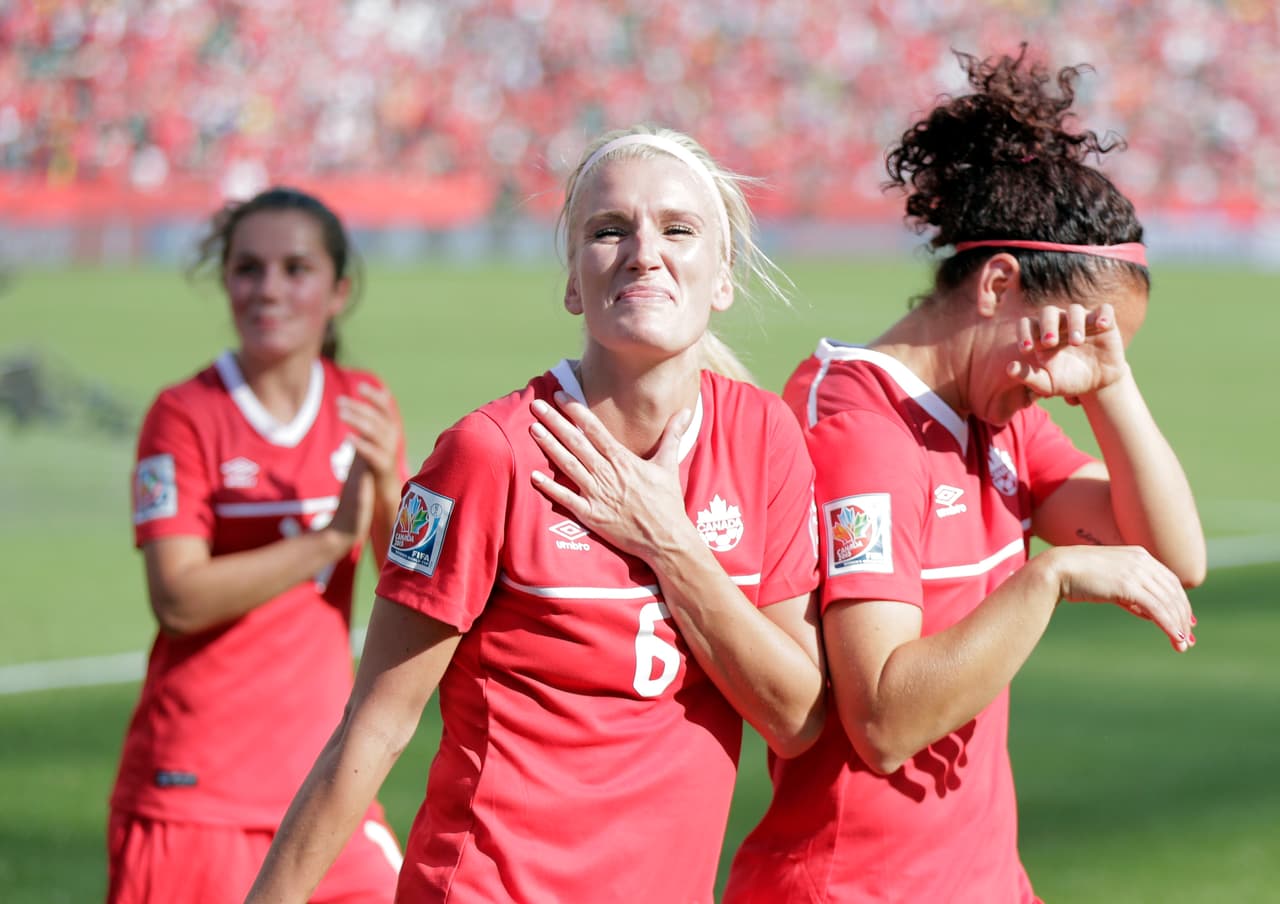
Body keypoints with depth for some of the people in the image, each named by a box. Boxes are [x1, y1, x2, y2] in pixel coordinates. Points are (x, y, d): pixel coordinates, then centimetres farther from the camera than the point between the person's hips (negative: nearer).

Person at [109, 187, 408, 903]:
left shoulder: (363, 408, 7)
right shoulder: (185, 415, -6)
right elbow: (179, 597, -16)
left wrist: (385, 486, -14)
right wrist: (332, 538, -21)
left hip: (322, 772, 4)